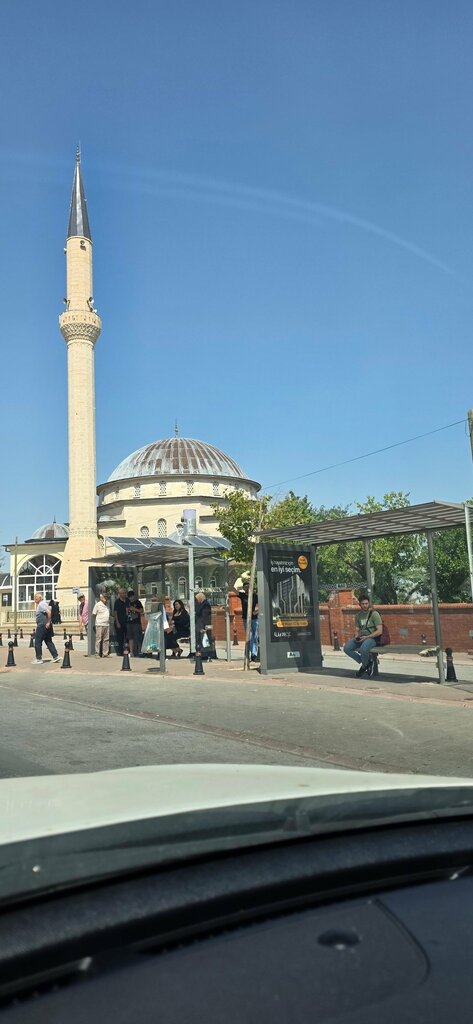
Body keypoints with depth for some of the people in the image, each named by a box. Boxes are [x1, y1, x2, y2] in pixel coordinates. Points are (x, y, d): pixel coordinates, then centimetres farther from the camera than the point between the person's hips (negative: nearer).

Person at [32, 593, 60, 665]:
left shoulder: (41, 604, -13)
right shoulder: (40, 605, 20)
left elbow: (49, 612, -25)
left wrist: (48, 622, -23)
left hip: (42, 626, -10)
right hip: (45, 626, 10)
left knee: (37, 642, -3)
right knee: (48, 642, 11)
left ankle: (38, 659, 0)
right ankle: (55, 656, 8)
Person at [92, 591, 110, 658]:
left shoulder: (107, 605, 15)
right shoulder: (97, 605, -3)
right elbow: (93, 615, -1)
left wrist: (109, 621, 13)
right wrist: (97, 621, 0)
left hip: (107, 625, 6)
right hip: (99, 625, -6)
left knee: (106, 640, 5)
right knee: (98, 639, -5)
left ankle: (105, 653, 9)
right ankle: (97, 653, -1)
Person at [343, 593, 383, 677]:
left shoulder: (374, 614, -6)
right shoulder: (358, 615, 13)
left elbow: (379, 631, -12)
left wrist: (366, 637, -18)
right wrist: (356, 636, -6)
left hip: (372, 638, -6)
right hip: (361, 638, 6)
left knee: (363, 649, -38)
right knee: (347, 648, -19)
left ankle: (364, 666, -4)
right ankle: (367, 662, -1)